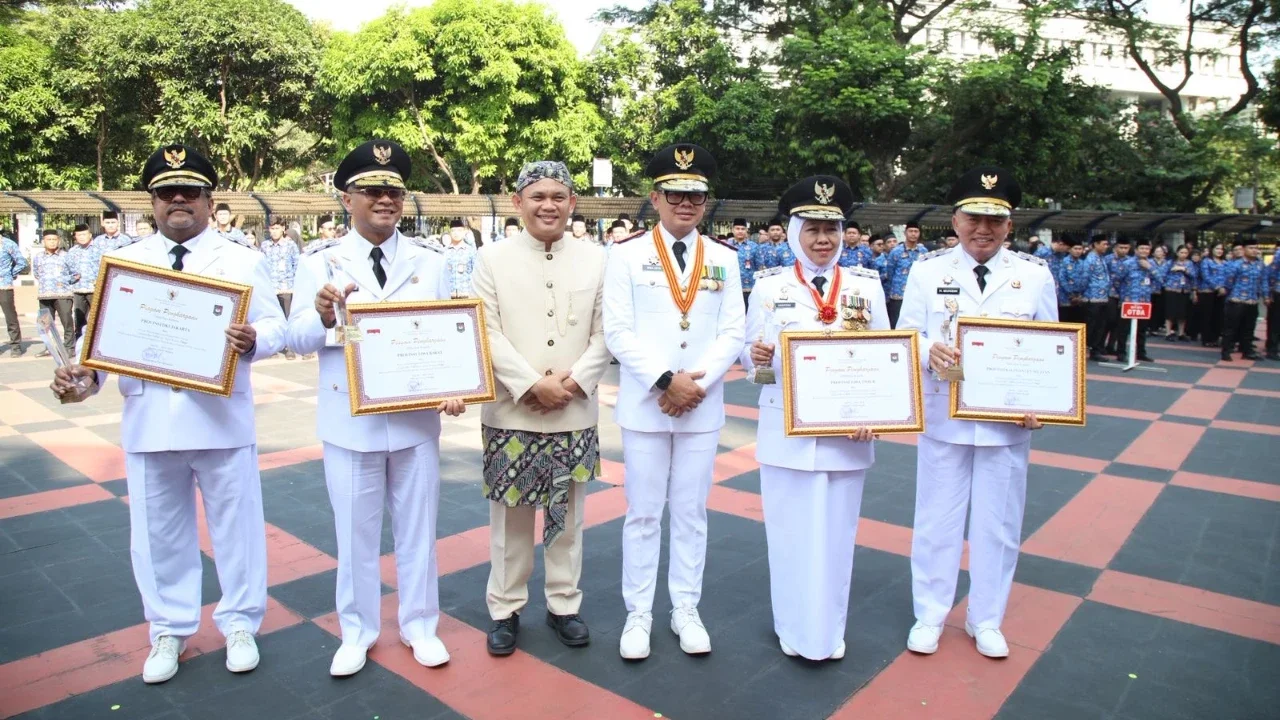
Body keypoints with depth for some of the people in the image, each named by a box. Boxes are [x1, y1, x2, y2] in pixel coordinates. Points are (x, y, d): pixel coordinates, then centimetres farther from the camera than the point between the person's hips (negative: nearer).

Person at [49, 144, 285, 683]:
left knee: (235, 523, 8)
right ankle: (169, 630, 31)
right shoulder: (123, 263, 10)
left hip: (222, 419, -2)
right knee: (159, 531, 12)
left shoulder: (241, 260, 3)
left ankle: (239, 623, 27)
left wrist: (252, 340, -25)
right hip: (148, 421, 2)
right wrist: (85, 373, -13)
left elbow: (275, 326, -2)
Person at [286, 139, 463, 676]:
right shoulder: (320, 261, -2)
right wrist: (324, 316, -26)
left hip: (416, 420, 1)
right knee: (355, 532, 11)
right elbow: (297, 339, -4)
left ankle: (419, 626, 31)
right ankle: (357, 633, 31)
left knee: (417, 529, 13)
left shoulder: (430, 262, 3)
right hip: (349, 422, -1)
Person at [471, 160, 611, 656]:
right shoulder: (492, 259, 1)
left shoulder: (596, 259, 5)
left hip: (576, 414, 2)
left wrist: (574, 381, -12)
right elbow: (487, 334, -6)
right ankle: (505, 609, 26)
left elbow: (604, 333, 2)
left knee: (567, 515, 13)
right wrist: (532, 385, -15)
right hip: (510, 413, -1)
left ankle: (563, 604, 29)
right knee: (510, 516, 9)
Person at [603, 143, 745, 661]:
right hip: (644, 406, -2)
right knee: (643, 513, 7)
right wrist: (666, 381, -17)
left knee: (692, 512, 11)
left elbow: (732, 333, 2)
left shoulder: (724, 260, 6)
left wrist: (698, 384, -12)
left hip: (704, 408, 2)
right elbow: (618, 331, -8)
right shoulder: (627, 254, -2)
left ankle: (685, 609, 25)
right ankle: (638, 613, 21)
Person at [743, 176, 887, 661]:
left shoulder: (867, 285, 3)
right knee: (791, 532, 8)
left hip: (848, 433, 1)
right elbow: (748, 352, 3)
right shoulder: (770, 285, 0)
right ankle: (794, 630, 27)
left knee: (836, 534, 11)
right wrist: (757, 356, -21)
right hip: (786, 432, -1)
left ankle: (830, 632, 30)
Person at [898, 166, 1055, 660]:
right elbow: (906, 337, -1)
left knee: (998, 525, 11)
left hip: (1008, 423, 1)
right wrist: (929, 350, -24)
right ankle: (929, 615, 27)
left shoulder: (1035, 275, 2)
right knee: (937, 521, 10)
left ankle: (985, 620, 30)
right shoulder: (928, 270, -1)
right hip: (942, 419, -1)